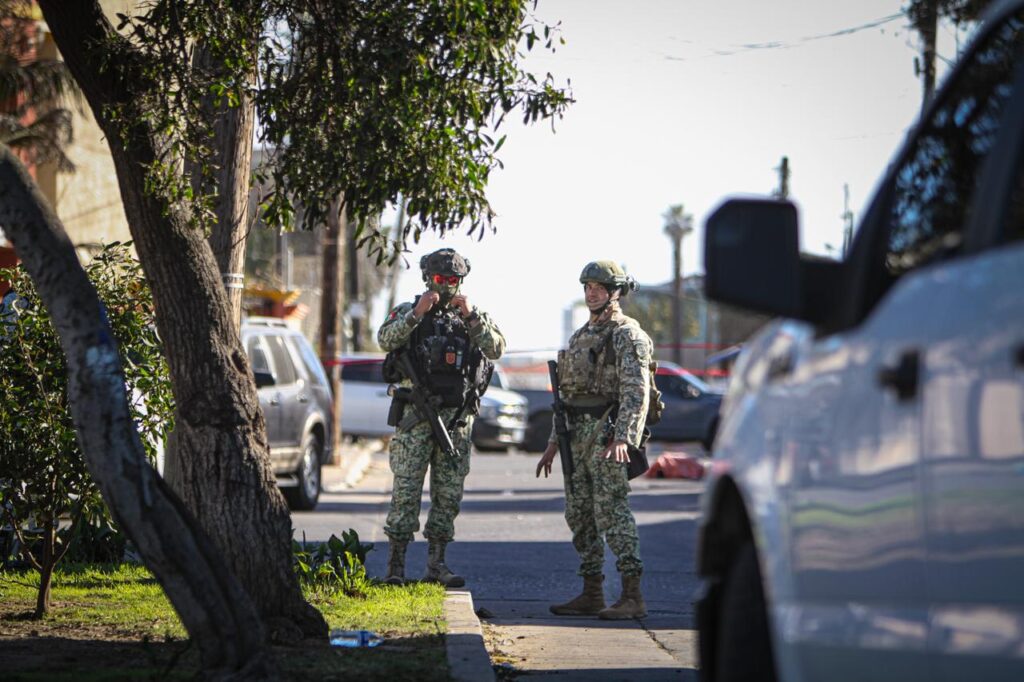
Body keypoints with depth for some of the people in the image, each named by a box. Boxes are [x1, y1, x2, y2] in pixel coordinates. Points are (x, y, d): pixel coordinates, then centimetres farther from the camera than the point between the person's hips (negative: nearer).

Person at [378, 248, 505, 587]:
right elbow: (386, 340, -12)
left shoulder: (474, 317, 12)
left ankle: (436, 563, 12)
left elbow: (496, 348, -5)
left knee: (449, 493, 5)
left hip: (457, 418, 3)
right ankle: (395, 564, -2)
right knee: (406, 490, -5)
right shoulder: (409, 312, 6)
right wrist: (417, 313, -22)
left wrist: (471, 316, -16)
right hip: (415, 416, -3)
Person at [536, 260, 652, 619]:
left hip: (607, 433, -9)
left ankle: (632, 597, -16)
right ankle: (591, 595, 16)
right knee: (579, 514, 9)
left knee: (612, 512, -14)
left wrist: (623, 438, -29)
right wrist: (553, 443, 21)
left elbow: (636, 392, -17)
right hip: (577, 434, 9)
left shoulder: (627, 335, -7)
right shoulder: (581, 336, 20)